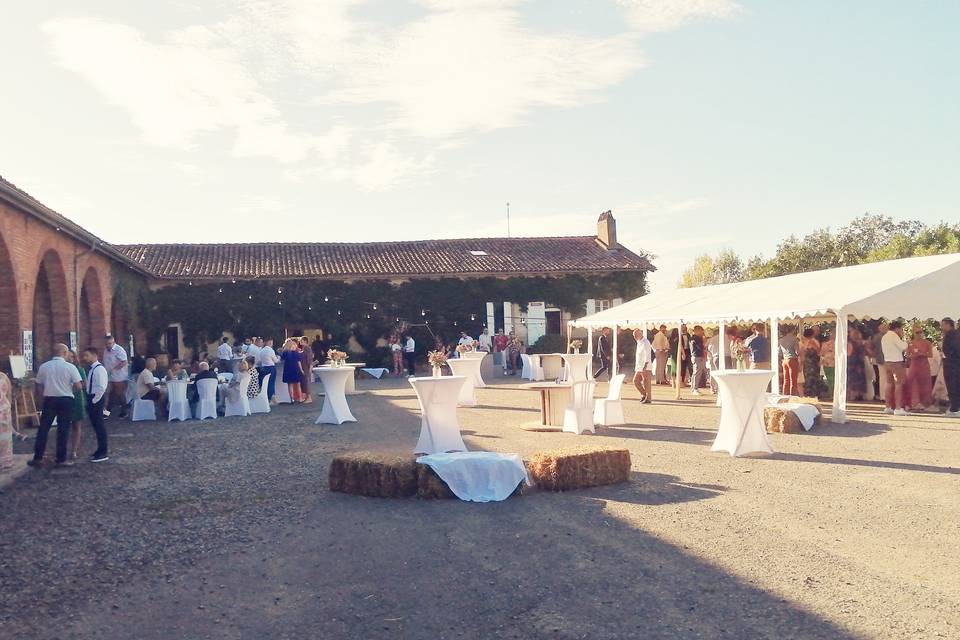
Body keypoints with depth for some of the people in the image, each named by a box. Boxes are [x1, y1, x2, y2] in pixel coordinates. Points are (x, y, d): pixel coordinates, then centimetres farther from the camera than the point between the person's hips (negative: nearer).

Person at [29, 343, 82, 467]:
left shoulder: (43, 366, 1)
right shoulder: (70, 367, -9)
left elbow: (39, 386, 7)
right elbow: (78, 386, -11)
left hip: (49, 400, 3)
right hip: (66, 400, -2)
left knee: (43, 428, 10)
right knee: (63, 430, 4)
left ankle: (38, 458, 13)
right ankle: (61, 459, 9)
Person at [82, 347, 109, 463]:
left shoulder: (99, 369, -17)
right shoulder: (90, 369, 13)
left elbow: (101, 387, -23)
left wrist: (94, 400, -17)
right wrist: (90, 400, 12)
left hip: (96, 400, -9)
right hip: (91, 399, 9)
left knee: (99, 425, -4)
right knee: (95, 425, 15)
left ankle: (103, 453, 2)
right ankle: (100, 450, 24)